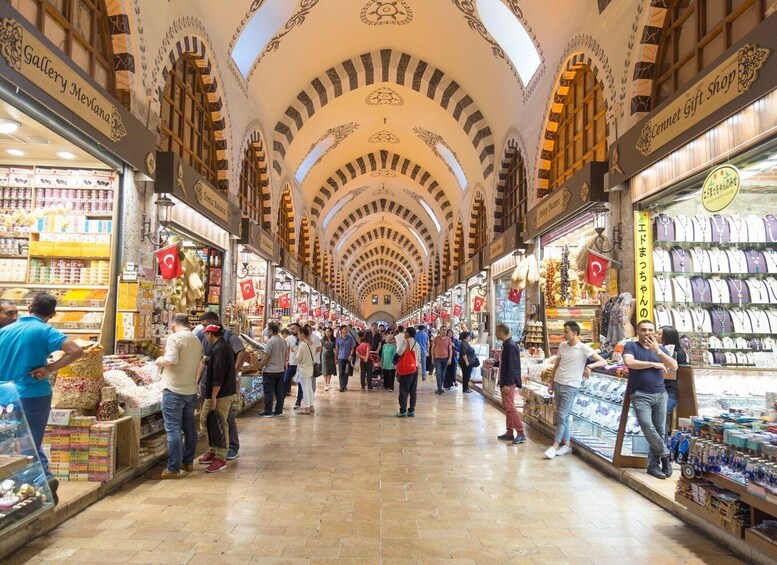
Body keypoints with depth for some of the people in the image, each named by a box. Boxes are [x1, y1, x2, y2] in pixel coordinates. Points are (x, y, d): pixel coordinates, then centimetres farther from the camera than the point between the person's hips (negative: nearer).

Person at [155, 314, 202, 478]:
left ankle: (173, 469, -1)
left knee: (173, 429, -3)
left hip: (174, 390, -7)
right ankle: (188, 462, 25)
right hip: (191, 390, 7)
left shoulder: (175, 338, -11)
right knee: (189, 427, 15)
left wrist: (160, 360, -5)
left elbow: (171, 361, -23)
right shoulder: (197, 341, 11)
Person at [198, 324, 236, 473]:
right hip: (224, 392, 11)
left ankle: (221, 459, 4)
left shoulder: (219, 349, -19)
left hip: (221, 394, -11)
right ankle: (212, 452, 25)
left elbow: (218, 376, -23)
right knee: (205, 419, 17)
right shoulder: (224, 346, 14)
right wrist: (207, 361, 32)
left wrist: (213, 396, -22)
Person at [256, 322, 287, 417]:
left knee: (268, 392, 0)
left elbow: (265, 357, -16)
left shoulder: (270, 341, -15)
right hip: (281, 370, 7)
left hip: (270, 371, -7)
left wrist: (260, 368, -6)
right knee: (279, 392, 11)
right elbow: (286, 355, 16)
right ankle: (279, 411, 16)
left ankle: (268, 412, 3)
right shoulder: (283, 341, 7)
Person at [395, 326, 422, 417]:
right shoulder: (417, 344, 14)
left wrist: (397, 351, 3)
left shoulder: (406, 341, -7)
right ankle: (411, 410, 10)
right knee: (413, 390, 8)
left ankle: (403, 411, -3)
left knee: (404, 390, -2)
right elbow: (419, 358, 13)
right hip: (416, 368, 7)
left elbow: (400, 352, -16)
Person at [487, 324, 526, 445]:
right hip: (505, 381, 10)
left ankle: (521, 434, -1)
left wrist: (507, 384, -24)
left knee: (510, 407, -7)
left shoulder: (510, 345, -19)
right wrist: (494, 363, 15)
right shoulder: (506, 344, 11)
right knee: (506, 407, 13)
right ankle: (509, 433, 20)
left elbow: (511, 366, -23)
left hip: (509, 382, -10)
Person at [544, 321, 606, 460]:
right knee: (562, 416, 10)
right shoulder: (562, 345, 6)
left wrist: (589, 366, -29)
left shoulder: (584, 348, -11)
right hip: (557, 384, 6)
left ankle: (555, 445, 0)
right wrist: (551, 382, 16)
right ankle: (567, 444, 19)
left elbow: (603, 362, -13)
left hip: (570, 387, -6)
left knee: (562, 416, -7)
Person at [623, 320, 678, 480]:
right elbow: (629, 362, -16)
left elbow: (674, 366, 3)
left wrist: (657, 350, -9)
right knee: (647, 426, -20)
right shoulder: (631, 346, 3)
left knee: (660, 430, 3)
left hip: (660, 395, 4)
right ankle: (665, 454, 1)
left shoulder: (661, 348, 15)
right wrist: (654, 364, -8)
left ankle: (653, 464, 13)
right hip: (640, 395, -4)